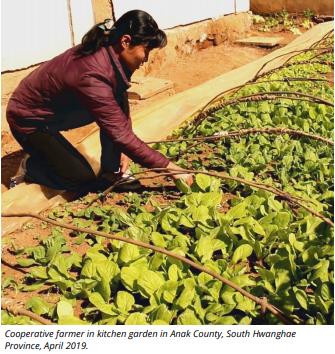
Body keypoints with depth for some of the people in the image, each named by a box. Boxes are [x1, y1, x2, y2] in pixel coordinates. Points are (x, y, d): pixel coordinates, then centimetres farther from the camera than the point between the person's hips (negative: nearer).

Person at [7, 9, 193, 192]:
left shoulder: (109, 54, -13)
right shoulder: (92, 75, -38)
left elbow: (121, 107, -2)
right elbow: (120, 133, -36)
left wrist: (124, 149, -9)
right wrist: (168, 167, -32)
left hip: (57, 110, 8)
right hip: (29, 119, -8)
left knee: (113, 111, -12)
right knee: (83, 178, -11)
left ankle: (111, 171, 2)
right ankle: (31, 166, 13)